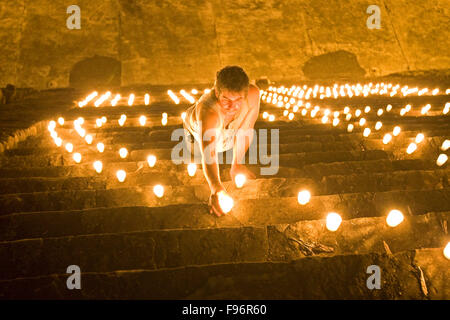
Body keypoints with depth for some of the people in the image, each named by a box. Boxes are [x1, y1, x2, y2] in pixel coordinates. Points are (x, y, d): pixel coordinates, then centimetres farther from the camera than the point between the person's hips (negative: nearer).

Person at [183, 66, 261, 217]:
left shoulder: (253, 94, -42)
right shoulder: (209, 112, -54)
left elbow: (244, 131, -28)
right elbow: (208, 154, -63)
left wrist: (237, 165, -23)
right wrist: (216, 188, -76)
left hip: (228, 130, 3)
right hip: (198, 129, -3)